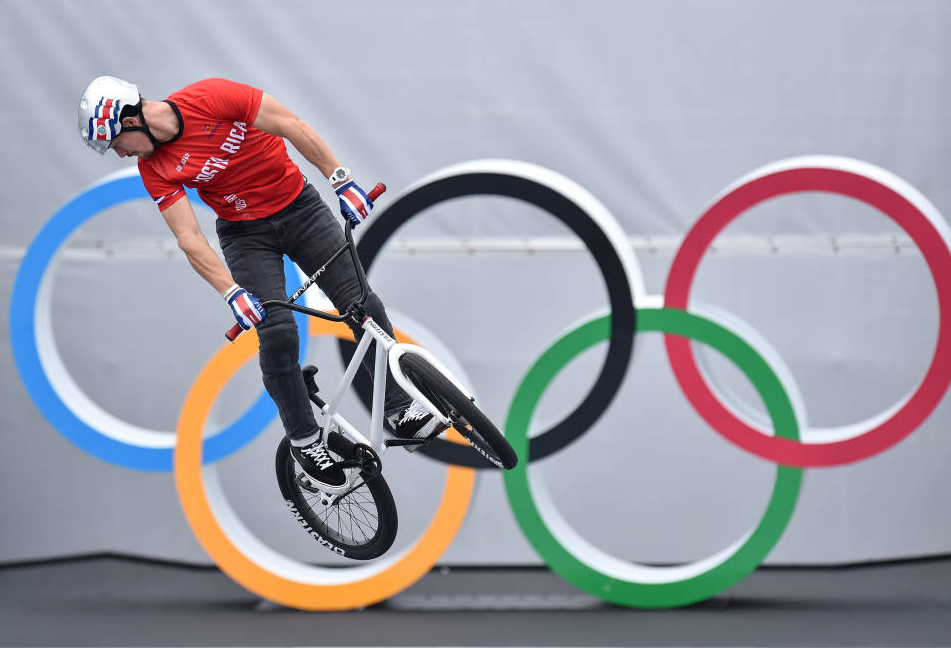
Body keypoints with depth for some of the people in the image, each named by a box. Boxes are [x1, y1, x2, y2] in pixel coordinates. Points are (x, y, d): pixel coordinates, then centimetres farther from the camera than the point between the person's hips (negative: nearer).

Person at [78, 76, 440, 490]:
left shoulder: (211, 98, -23)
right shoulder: (154, 168, -14)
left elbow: (293, 127, -19)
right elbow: (190, 240, -17)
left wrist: (342, 181, -20)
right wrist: (232, 293, -30)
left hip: (299, 206, -1)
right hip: (245, 233, 1)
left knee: (363, 305, -9)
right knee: (277, 333, -16)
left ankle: (401, 411, 6)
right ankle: (304, 439, 2)